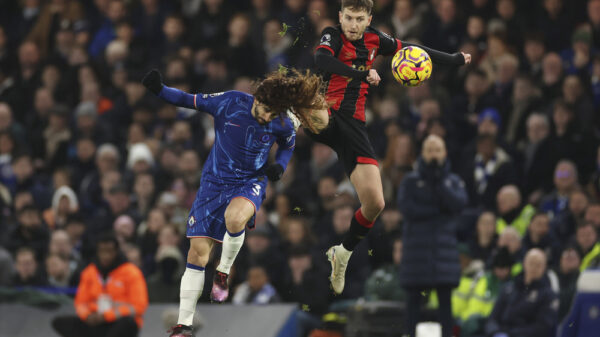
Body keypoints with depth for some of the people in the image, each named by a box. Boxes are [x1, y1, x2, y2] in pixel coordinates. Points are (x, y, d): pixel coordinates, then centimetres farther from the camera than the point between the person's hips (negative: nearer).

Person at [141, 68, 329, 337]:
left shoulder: (283, 124, -12)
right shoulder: (229, 102, -15)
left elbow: (288, 146, 12)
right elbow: (191, 101, -3)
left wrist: (279, 165, -8)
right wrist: (160, 90, -17)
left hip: (250, 183, -1)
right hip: (214, 181, 1)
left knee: (234, 217, -37)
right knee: (198, 250, -5)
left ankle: (224, 272, -7)